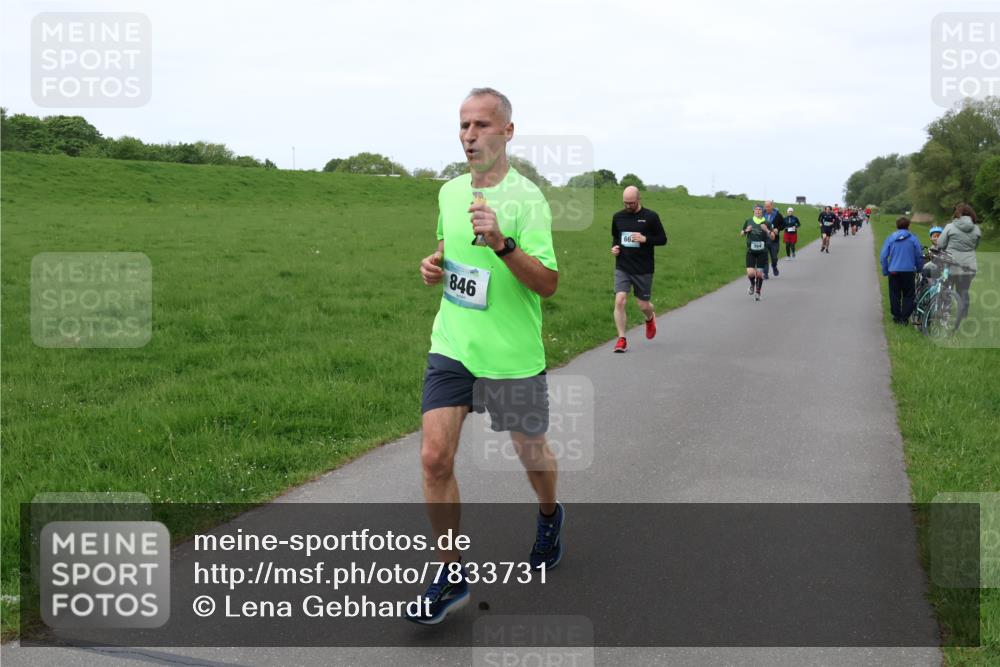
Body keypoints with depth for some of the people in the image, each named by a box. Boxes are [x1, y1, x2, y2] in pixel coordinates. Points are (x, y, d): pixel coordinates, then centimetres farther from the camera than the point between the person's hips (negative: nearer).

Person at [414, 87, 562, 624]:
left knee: (531, 452, 14)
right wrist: (434, 264, 3)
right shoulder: (450, 191, 6)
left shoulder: (525, 198, -13)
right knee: (435, 457, -7)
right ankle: (451, 575, 8)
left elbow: (548, 283, -18)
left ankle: (549, 517, 48)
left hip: (512, 355, -4)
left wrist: (502, 243, -32)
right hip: (451, 345, 4)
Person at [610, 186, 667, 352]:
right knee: (619, 301, -13)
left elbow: (663, 239, -1)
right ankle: (622, 339, -5)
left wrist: (645, 239, -18)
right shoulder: (618, 217, 5)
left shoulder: (650, 217, -5)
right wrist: (614, 247, -1)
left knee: (643, 305, 7)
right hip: (622, 268, 2)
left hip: (643, 269, -2)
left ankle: (650, 318, 45)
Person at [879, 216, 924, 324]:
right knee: (908, 295, 8)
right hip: (909, 271, -1)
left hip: (894, 271, 1)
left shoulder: (890, 238, 2)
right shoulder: (913, 239, -1)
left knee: (894, 295, 11)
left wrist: (885, 271, 8)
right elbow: (919, 256, 1)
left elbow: (883, 256, 0)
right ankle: (904, 318, 3)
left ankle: (896, 316, 14)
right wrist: (919, 270, 14)